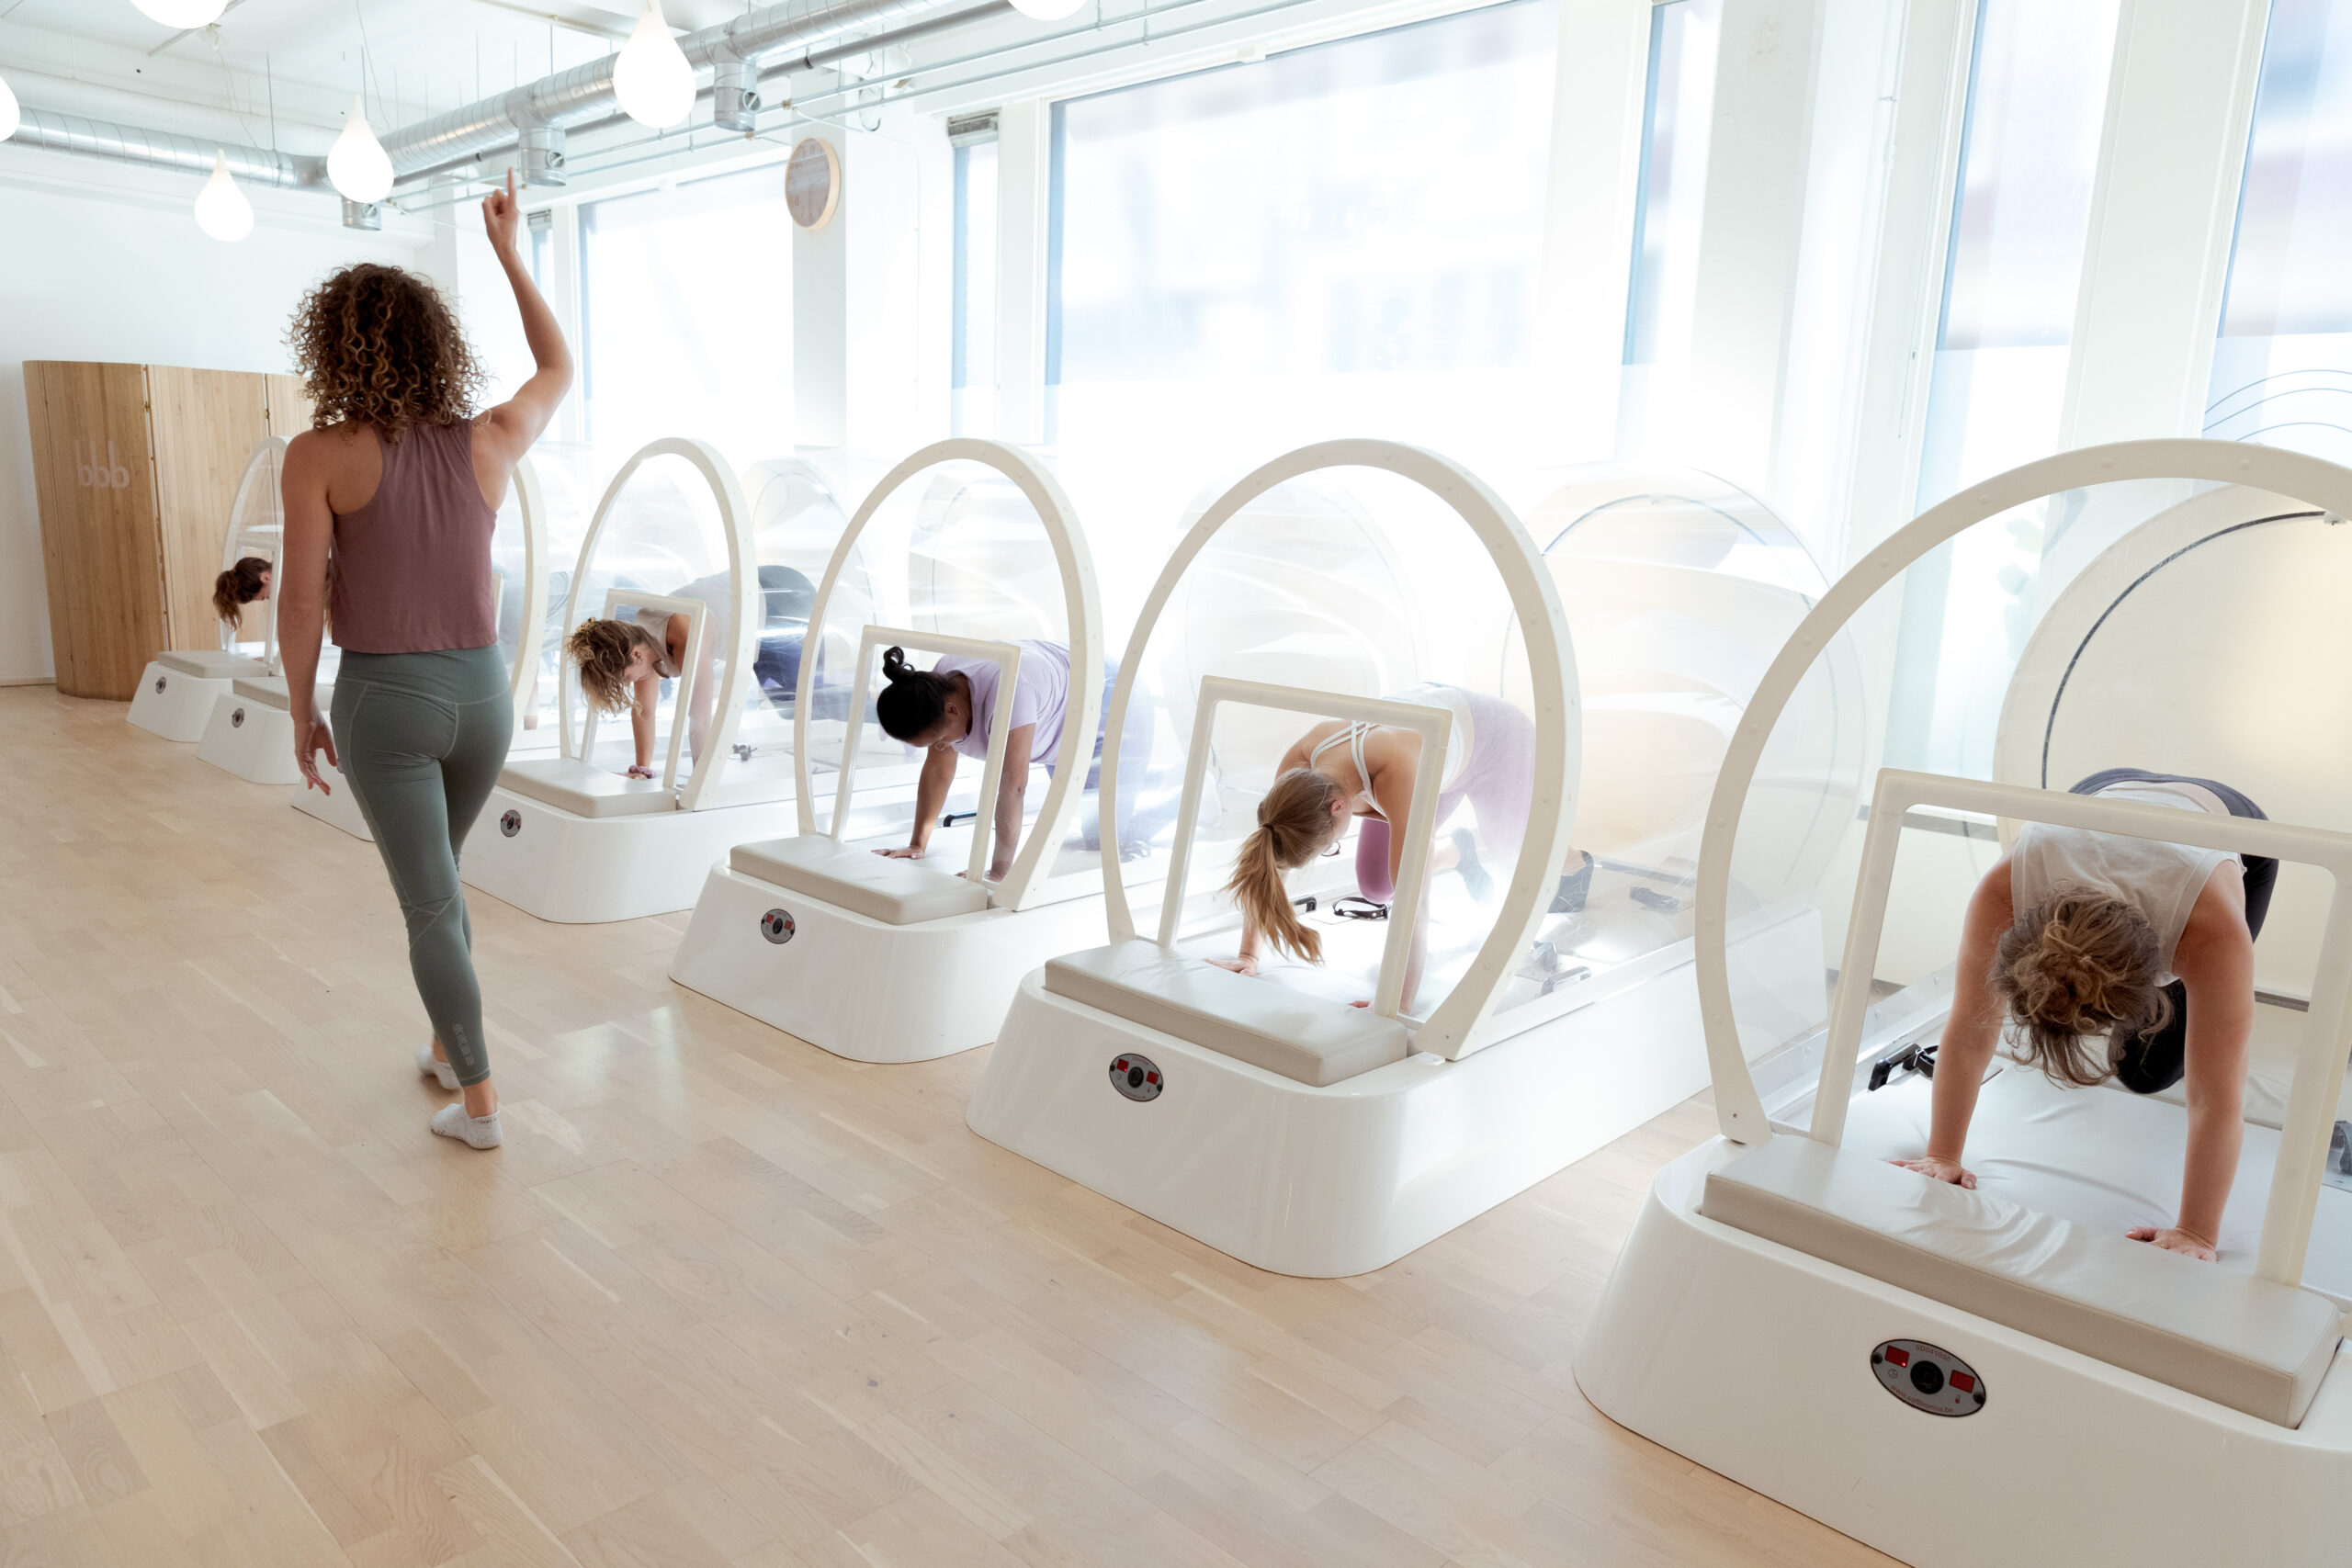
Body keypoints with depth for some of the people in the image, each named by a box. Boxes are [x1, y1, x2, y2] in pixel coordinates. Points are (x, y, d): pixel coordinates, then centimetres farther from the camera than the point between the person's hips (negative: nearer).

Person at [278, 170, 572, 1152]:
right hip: (481, 693, 4)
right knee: (435, 876, 25)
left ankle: (477, 1102, 10)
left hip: (384, 700, -4)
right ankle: (449, 1047, 35)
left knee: (430, 904, 4)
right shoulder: (489, 442, -1)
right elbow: (559, 370, 19)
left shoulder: (321, 455, -10)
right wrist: (510, 253, 24)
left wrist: (301, 713, 3)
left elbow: (300, 601, -10)